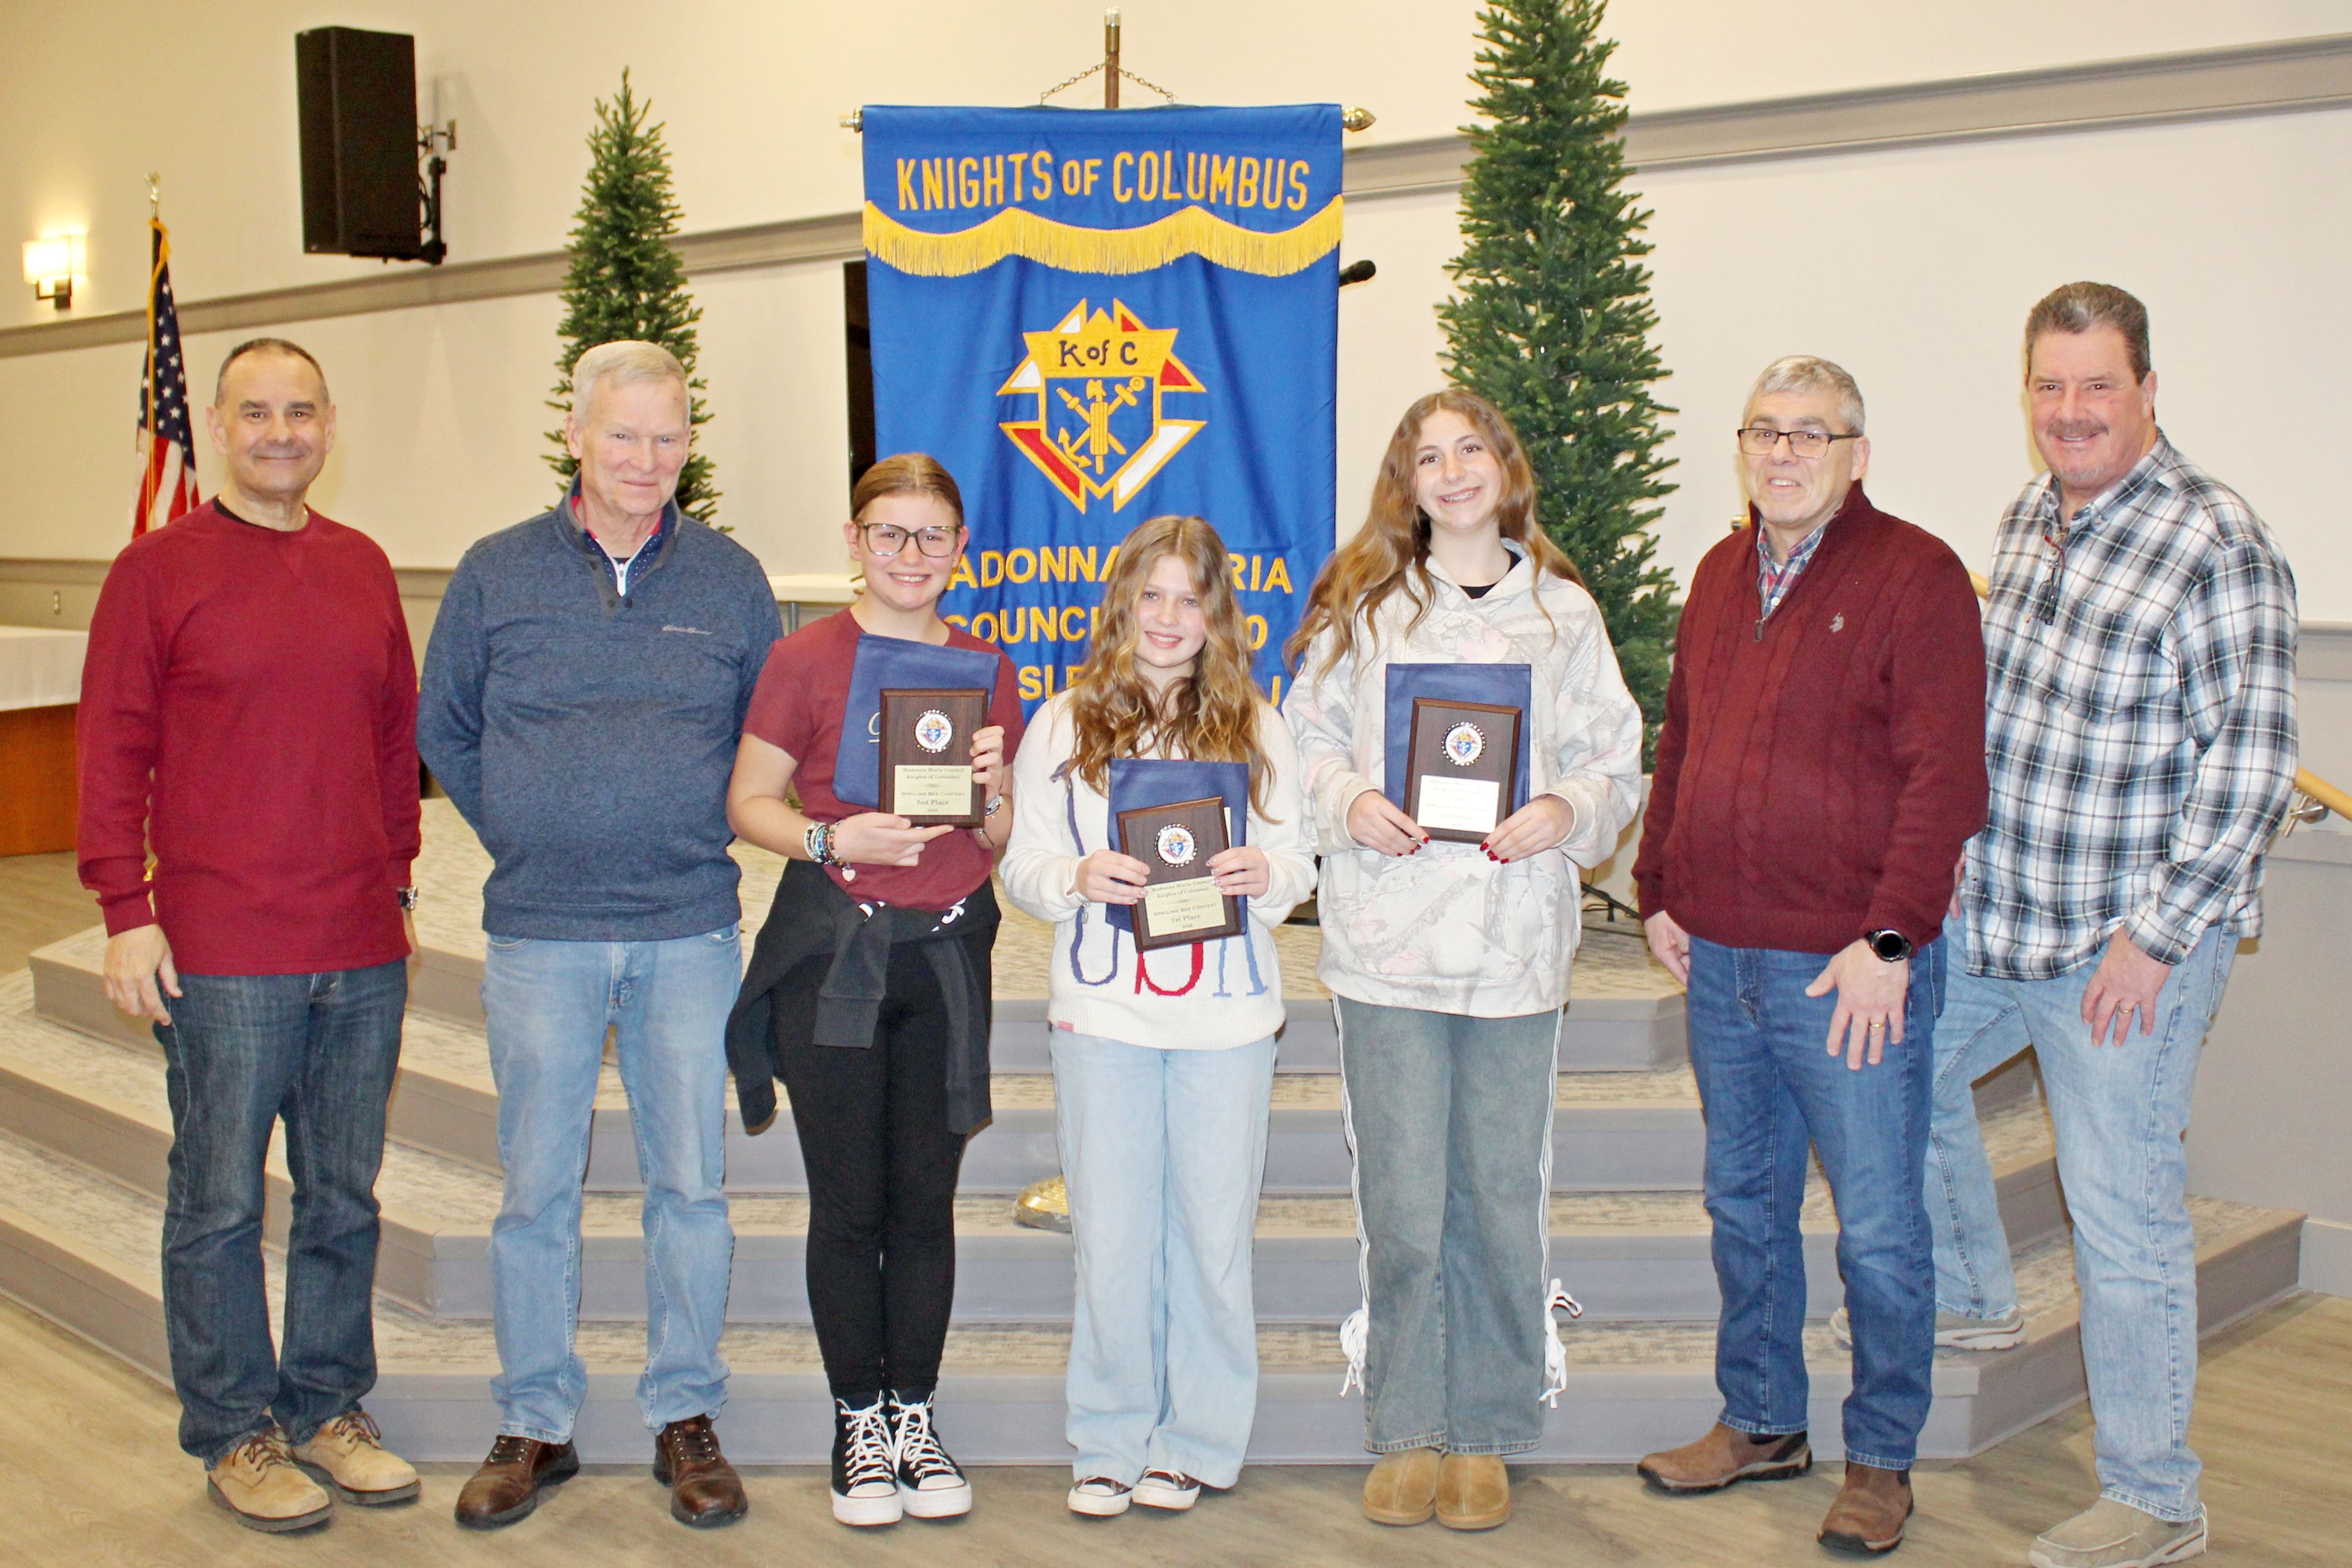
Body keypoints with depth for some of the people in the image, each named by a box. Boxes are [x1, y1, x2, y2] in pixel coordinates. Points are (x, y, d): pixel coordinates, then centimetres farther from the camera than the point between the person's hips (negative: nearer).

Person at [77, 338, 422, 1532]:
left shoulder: (363, 567, 11)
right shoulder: (158, 568, -2)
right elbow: (112, 751, -4)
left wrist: (394, 880, 12)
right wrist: (127, 911, -9)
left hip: (363, 950, 4)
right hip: (220, 952, -4)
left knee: (345, 1197, 13)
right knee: (220, 1201, 5)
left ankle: (328, 1408, 27)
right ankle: (234, 1433, 19)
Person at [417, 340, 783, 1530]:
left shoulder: (729, 578, 5)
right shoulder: (496, 572, 3)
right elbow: (442, 730, 13)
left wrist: (700, 834, 5)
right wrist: (524, 836, 6)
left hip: (691, 930, 0)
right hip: (539, 934, 0)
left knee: (690, 1183, 6)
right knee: (537, 1188, 6)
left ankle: (685, 1416, 19)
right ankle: (535, 1423, 20)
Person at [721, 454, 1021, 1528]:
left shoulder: (986, 669, 7)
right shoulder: (807, 659, -3)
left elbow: (1007, 842, 11)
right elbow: (749, 803, -2)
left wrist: (996, 788, -11)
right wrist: (833, 842, -19)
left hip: (947, 949, 3)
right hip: (832, 951, -2)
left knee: (926, 1197, 7)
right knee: (848, 1199, 4)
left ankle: (915, 1413, 22)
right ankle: (859, 1423, 18)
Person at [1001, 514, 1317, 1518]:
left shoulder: (1257, 730, 6)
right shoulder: (1063, 726, 5)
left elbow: (1299, 862, 7)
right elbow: (1022, 867, 3)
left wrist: (1266, 874, -15)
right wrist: (1079, 877, -17)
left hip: (1227, 1019, 1)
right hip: (1102, 1015, 0)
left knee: (1212, 1235, 6)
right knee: (1110, 1237, 6)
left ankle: (1195, 1442, 21)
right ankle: (1111, 1442, 20)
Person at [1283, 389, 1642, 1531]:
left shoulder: (1563, 612, 8)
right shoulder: (1362, 603, 8)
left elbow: (1616, 761, 8)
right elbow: (1305, 734, 9)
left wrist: (1564, 811, -12)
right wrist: (1349, 801, -10)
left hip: (1515, 943, 0)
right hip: (1386, 940, 0)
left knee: (1501, 1199, 6)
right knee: (1401, 1202, 4)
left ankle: (1484, 1434, 21)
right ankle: (1407, 1432, 19)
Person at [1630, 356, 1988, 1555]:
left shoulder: (1915, 576, -8)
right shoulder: (1720, 576, 13)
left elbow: (1944, 775, -14)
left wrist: (1891, 937, -18)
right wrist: (1659, 891, 14)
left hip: (1850, 970, -6)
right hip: (1722, 961, 7)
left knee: (1877, 1228, 4)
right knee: (1745, 1204, 17)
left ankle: (1881, 1461, 20)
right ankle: (1760, 1422, 33)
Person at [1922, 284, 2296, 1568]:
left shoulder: (2213, 542, -17)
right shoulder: (2030, 517, 7)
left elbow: (2250, 760, -19)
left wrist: (2155, 935, -19)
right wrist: (1966, 856, 16)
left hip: (2129, 943, -8)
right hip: (1994, 920, 8)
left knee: (2124, 1216, 0)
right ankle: (1971, 1297, 44)